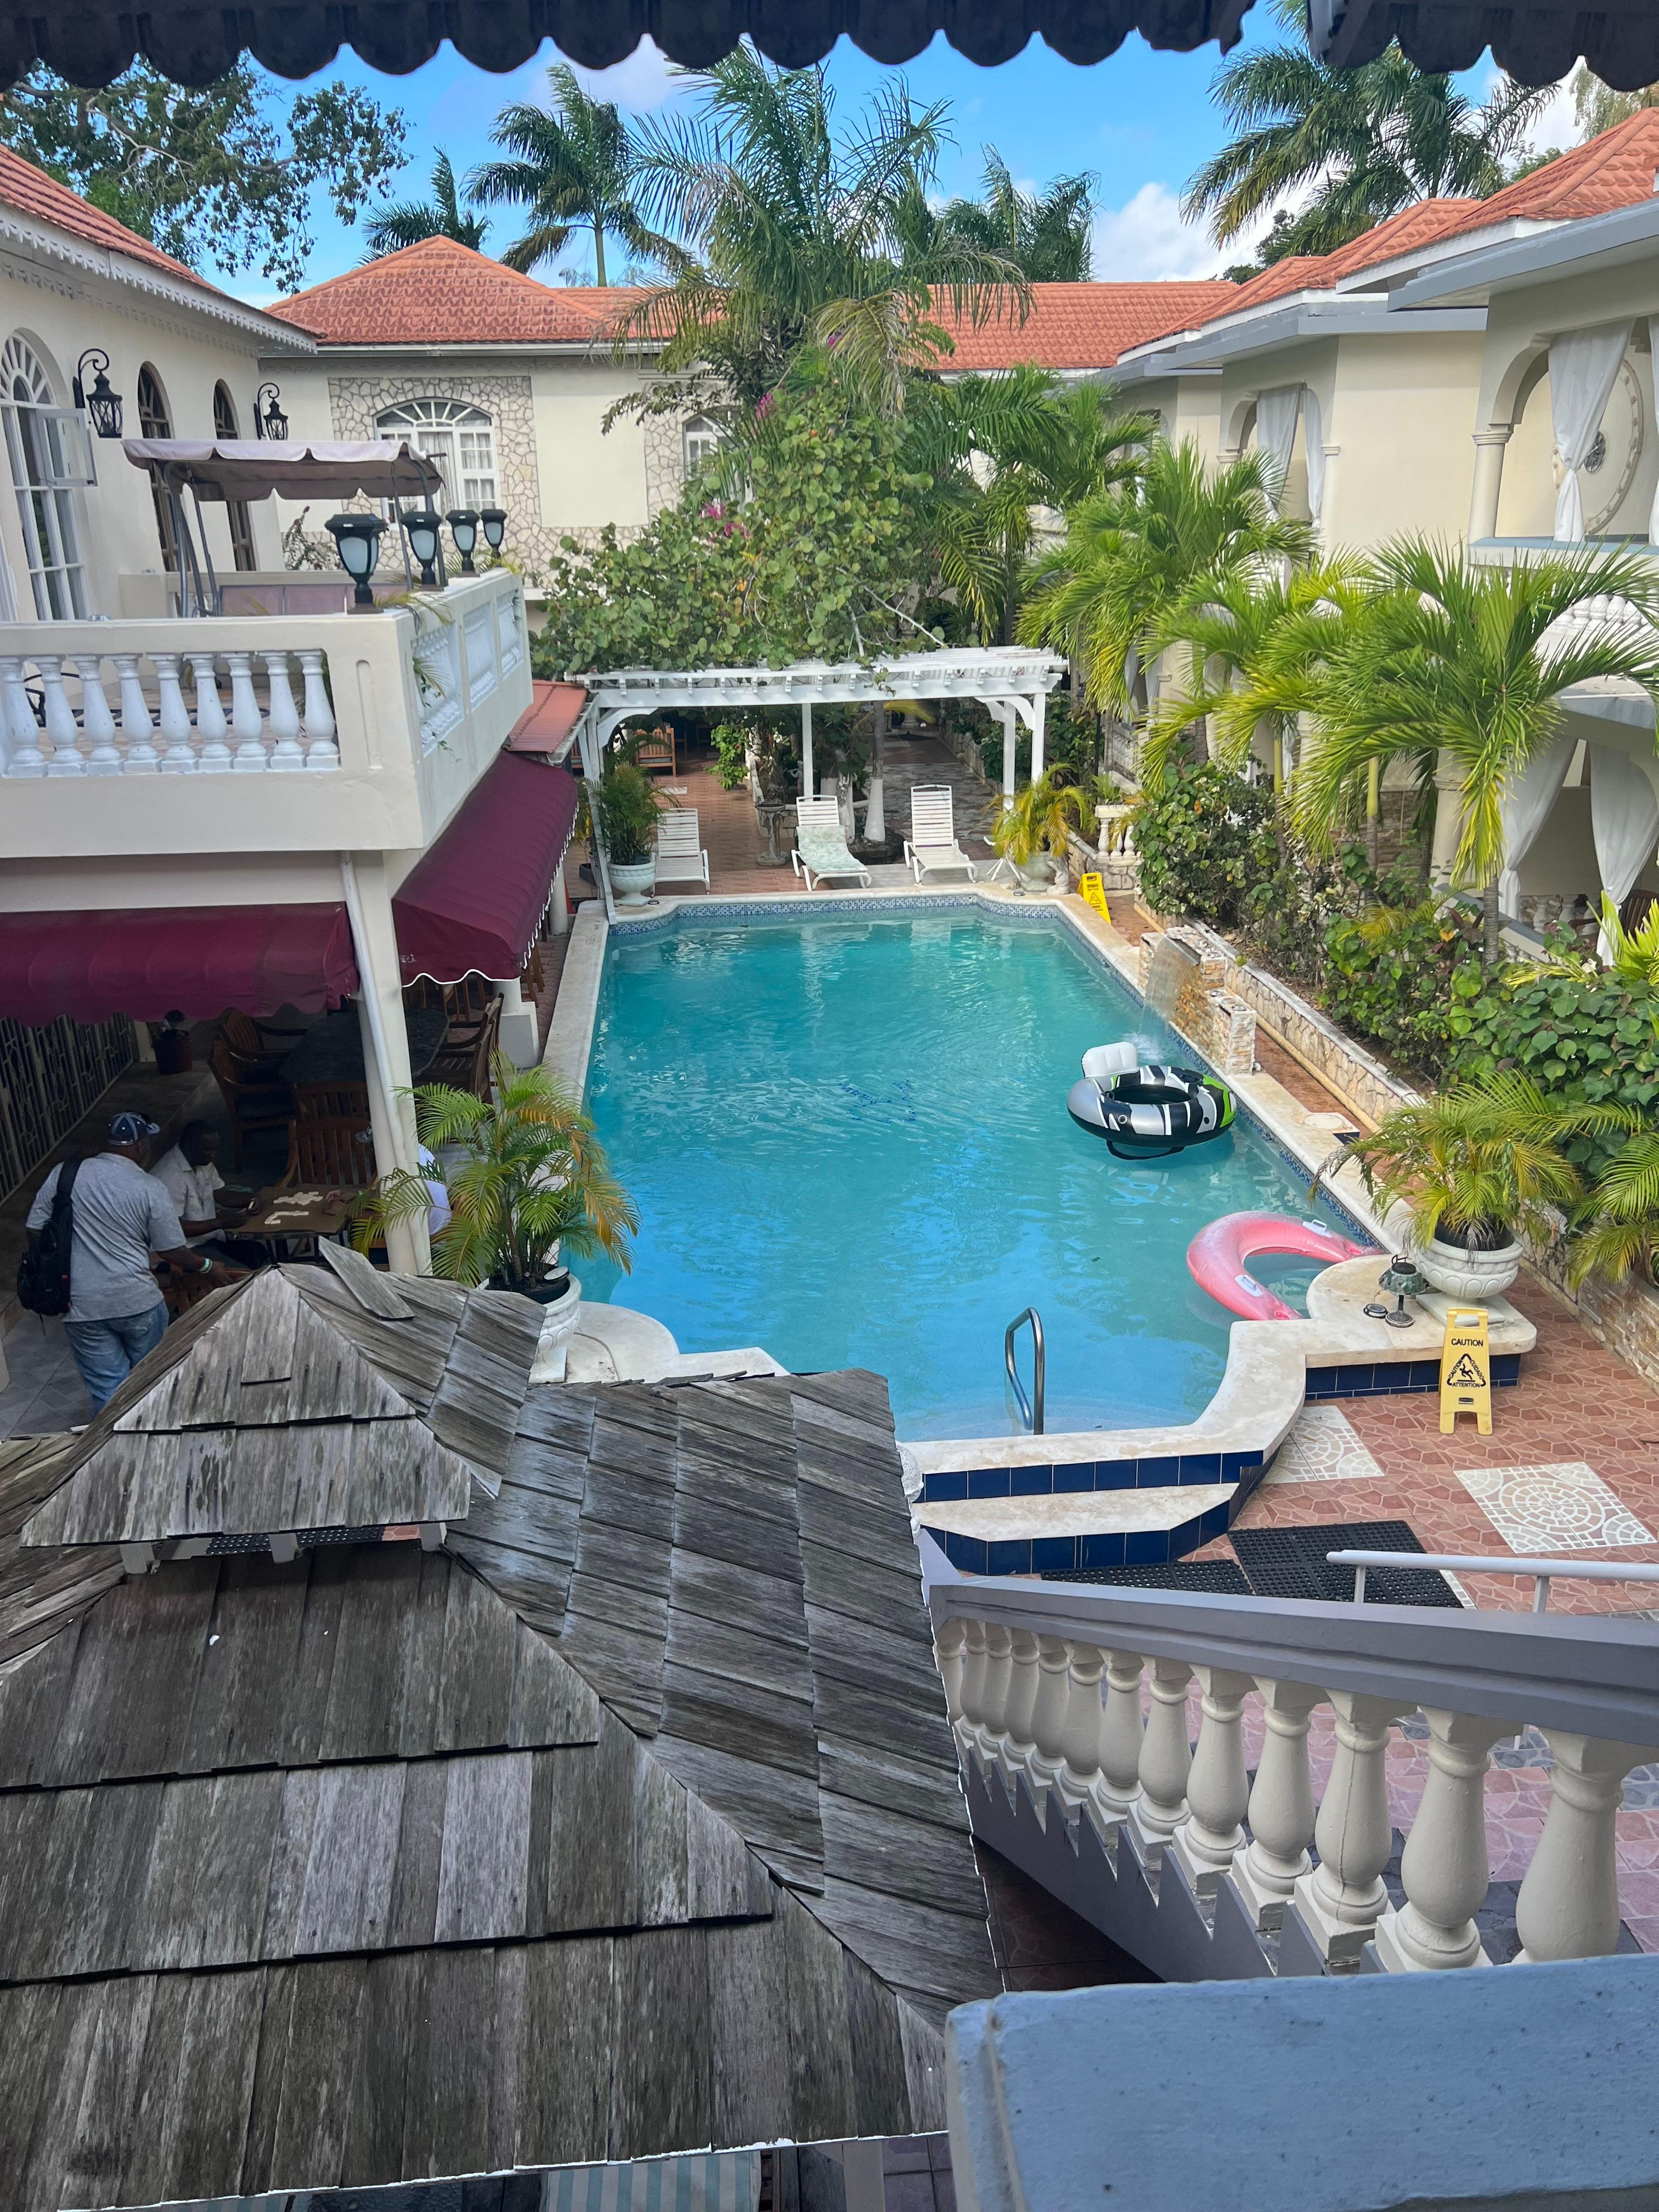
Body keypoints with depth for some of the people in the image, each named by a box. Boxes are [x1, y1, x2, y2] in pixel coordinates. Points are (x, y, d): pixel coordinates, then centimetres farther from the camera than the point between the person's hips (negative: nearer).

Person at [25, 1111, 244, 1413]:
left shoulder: (63, 1175, -3)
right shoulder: (150, 1189, -9)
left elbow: (35, 1231, 2)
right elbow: (173, 1251, -4)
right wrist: (208, 1267, 13)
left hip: (81, 1308, 1)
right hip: (137, 1301, -1)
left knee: (108, 1390, 8)